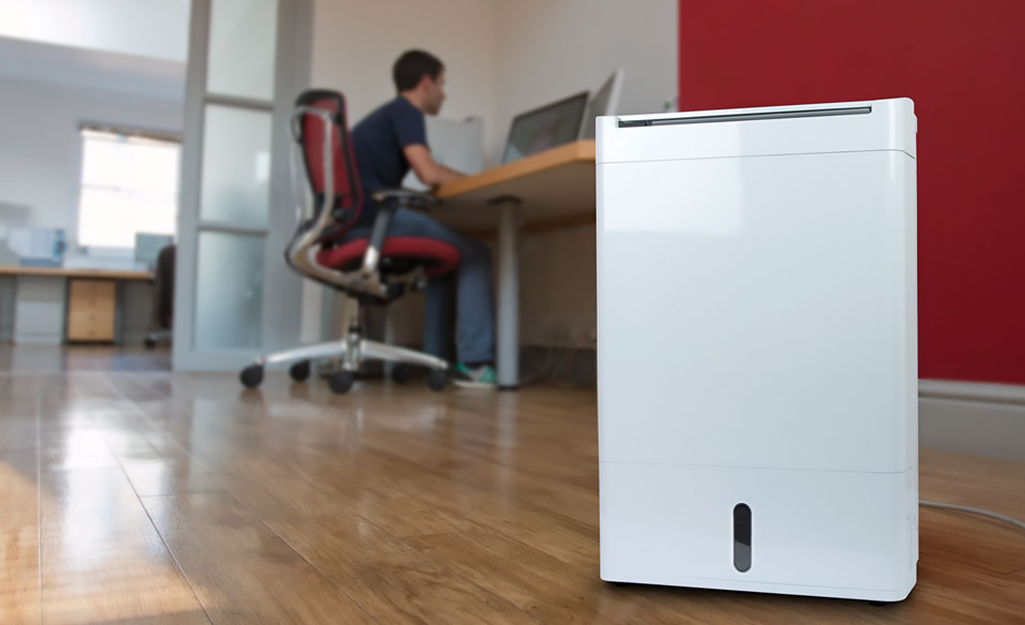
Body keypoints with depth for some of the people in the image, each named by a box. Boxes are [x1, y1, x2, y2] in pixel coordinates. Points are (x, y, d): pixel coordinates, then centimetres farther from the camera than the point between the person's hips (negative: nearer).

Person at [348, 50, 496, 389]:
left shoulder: (385, 115, 28)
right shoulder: (405, 111, -1)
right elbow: (428, 173, -15)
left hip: (354, 220, 10)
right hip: (373, 215, -10)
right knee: (475, 253, -5)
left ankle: (436, 360, 12)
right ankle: (474, 363, -11)